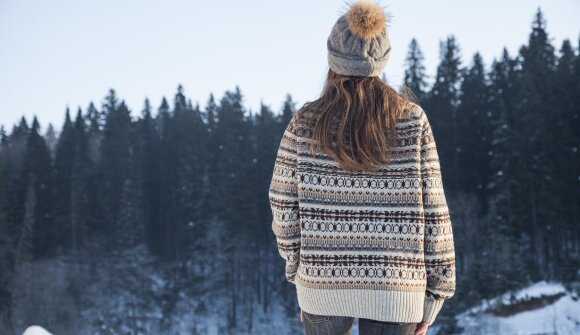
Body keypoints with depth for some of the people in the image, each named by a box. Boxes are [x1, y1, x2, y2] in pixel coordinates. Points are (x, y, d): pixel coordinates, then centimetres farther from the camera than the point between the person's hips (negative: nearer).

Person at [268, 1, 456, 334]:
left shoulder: (306, 123, -4)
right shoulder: (411, 119, -5)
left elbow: (284, 206, -2)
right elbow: (432, 211, -5)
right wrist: (435, 292, 3)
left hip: (322, 282, 1)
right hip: (394, 285, 0)